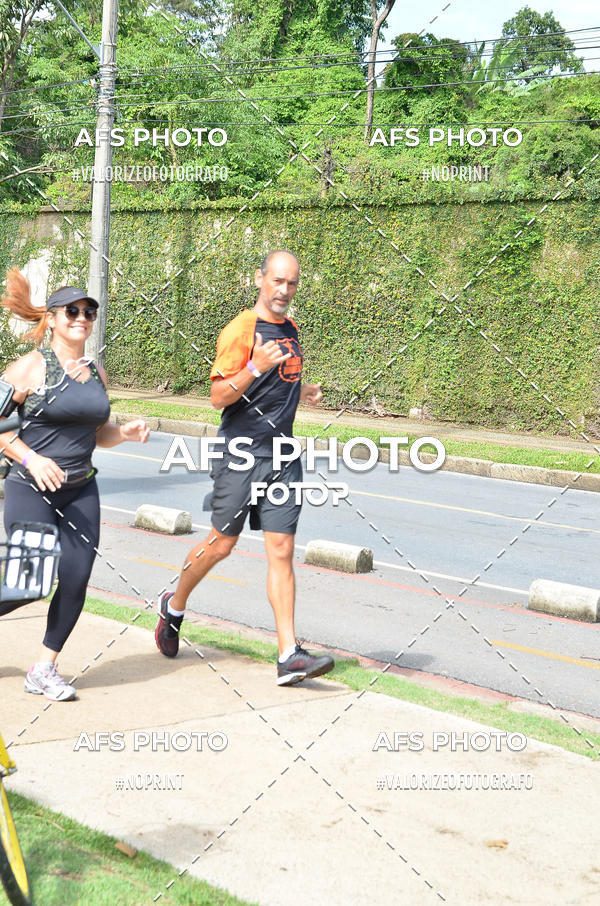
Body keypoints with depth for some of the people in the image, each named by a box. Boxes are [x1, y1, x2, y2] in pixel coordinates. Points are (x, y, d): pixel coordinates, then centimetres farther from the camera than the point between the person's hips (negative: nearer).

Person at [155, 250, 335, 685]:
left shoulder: (291, 329, 15)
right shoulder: (240, 330, -9)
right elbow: (218, 396, -14)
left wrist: (300, 393, 10)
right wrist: (254, 368, -28)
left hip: (283, 457, 6)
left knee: (282, 550, -2)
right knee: (222, 544, 4)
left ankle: (290, 655, -6)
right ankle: (174, 605, 32)